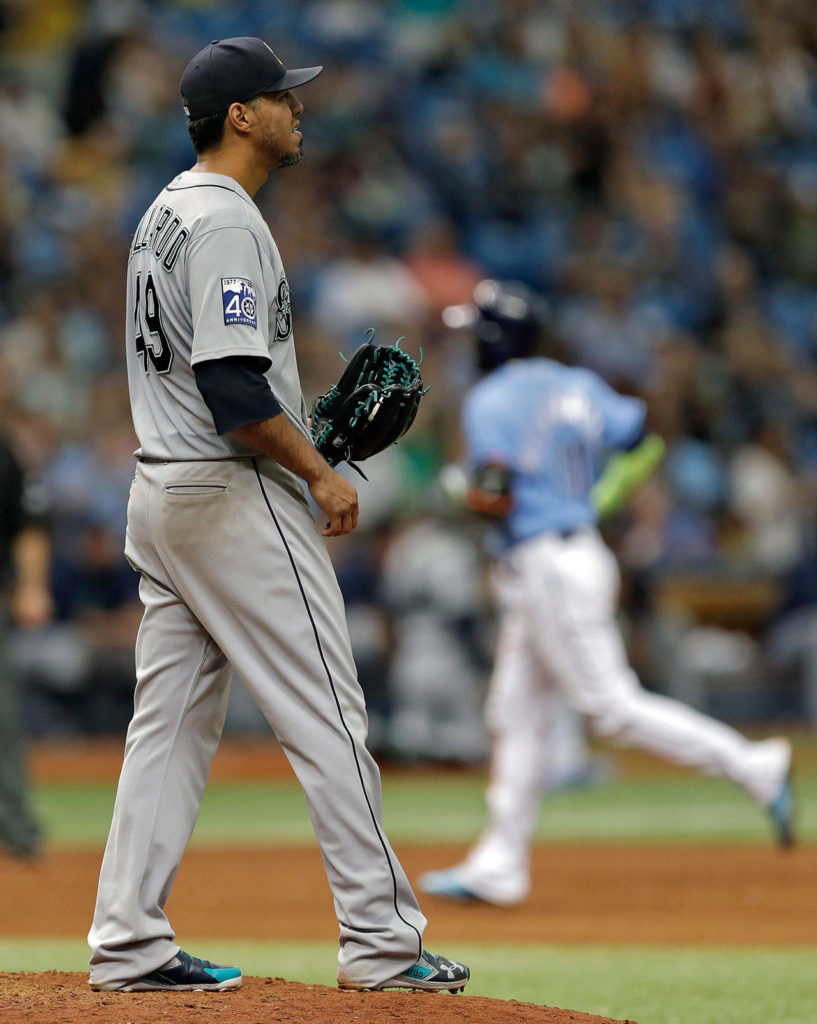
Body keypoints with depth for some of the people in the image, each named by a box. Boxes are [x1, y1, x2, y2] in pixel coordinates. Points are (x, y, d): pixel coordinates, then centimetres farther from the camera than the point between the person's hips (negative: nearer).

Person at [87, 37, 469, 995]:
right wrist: (320, 474, -14)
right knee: (325, 710, -5)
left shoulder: (165, 213, 15)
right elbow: (235, 390, -25)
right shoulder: (228, 222, -17)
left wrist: (301, 443, 16)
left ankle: (128, 943, 8)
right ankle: (379, 937, -2)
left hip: (159, 486, 10)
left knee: (169, 719, 9)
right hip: (237, 496, -10)